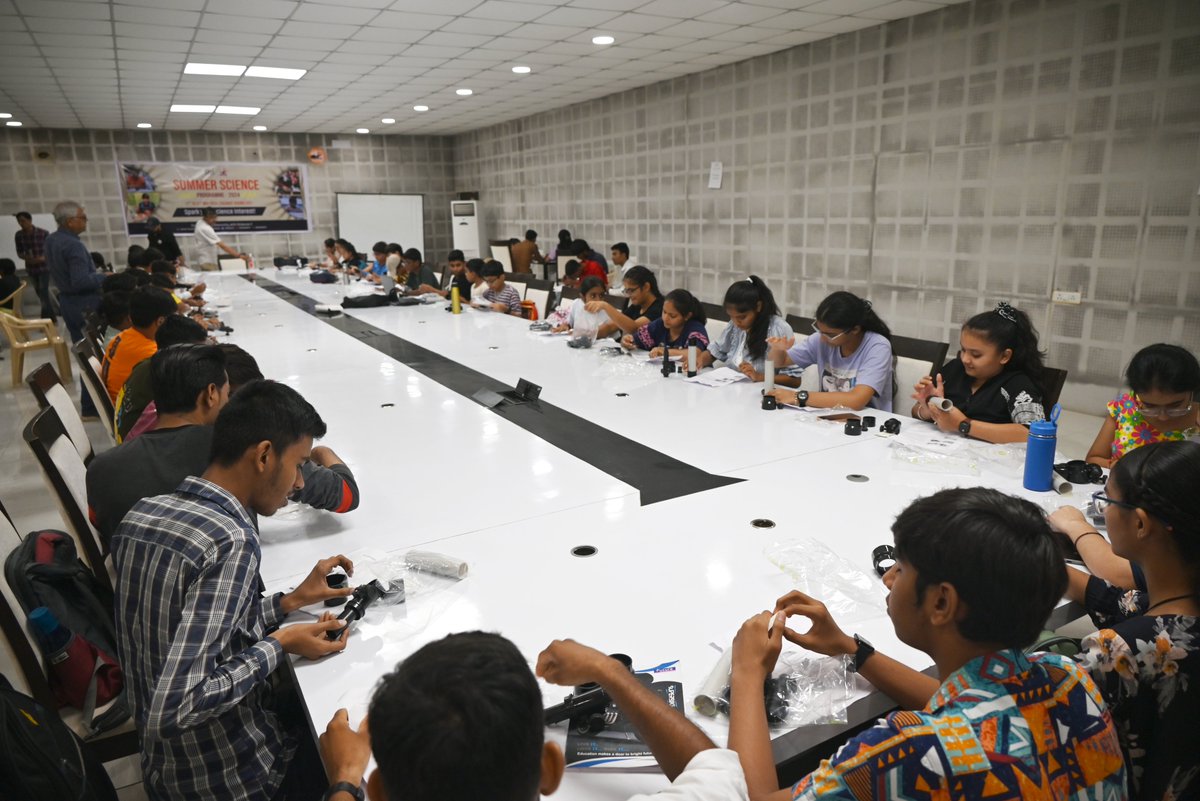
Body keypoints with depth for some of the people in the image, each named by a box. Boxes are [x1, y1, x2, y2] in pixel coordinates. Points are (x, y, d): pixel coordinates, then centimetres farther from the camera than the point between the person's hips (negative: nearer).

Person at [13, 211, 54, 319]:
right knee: (39, 293, 12)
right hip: (31, 268, 4)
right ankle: (52, 316, 25)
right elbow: (19, 253, 6)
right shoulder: (18, 235, -1)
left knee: (44, 292, -10)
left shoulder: (43, 233, -12)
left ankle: (47, 318, -3)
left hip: (44, 267, -4)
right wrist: (26, 258, -16)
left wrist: (44, 258, -22)